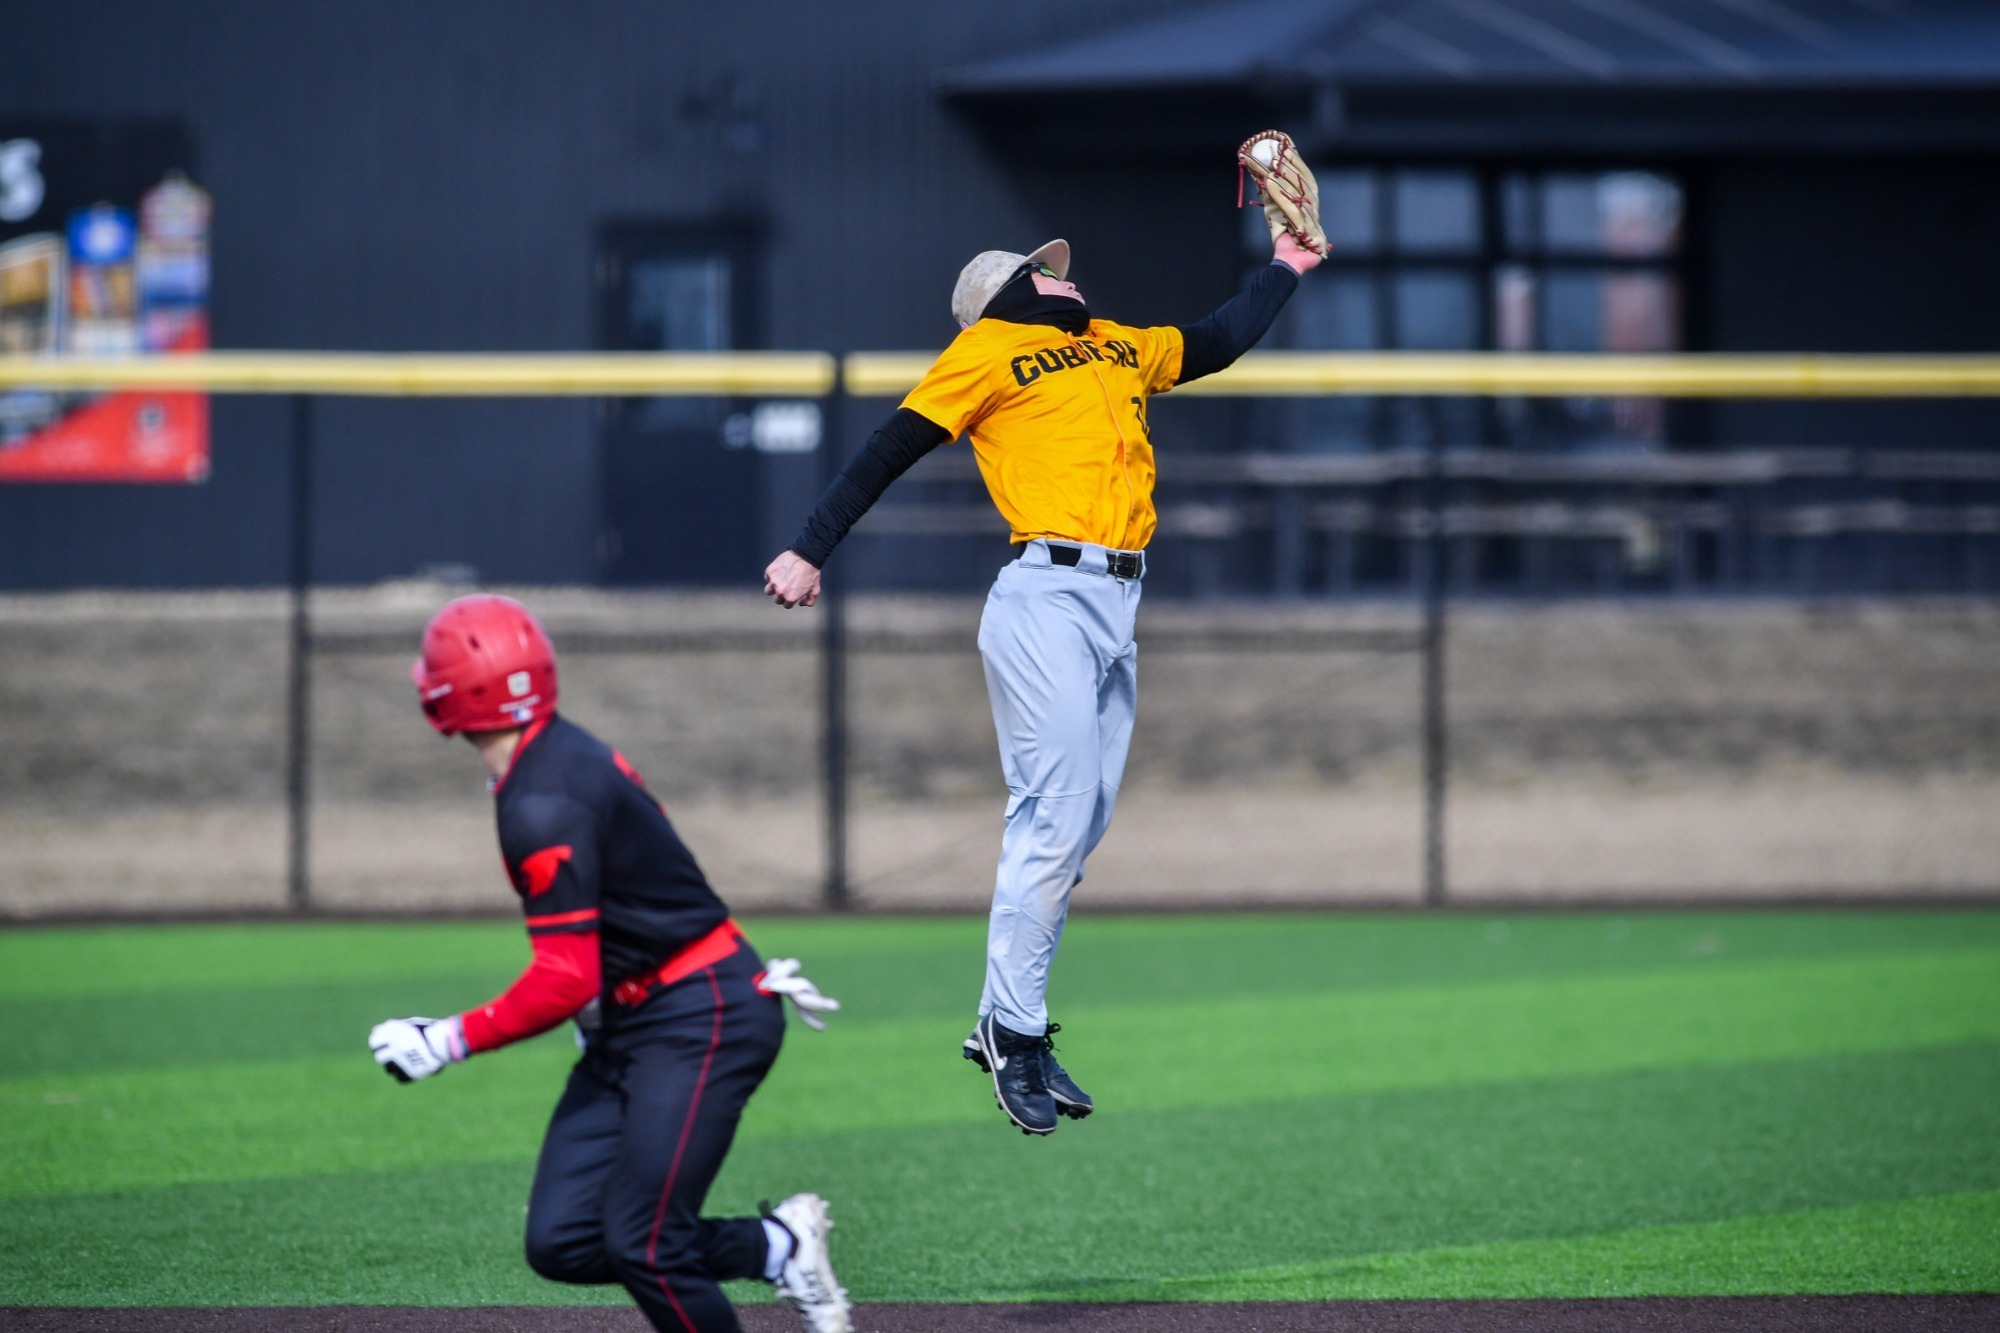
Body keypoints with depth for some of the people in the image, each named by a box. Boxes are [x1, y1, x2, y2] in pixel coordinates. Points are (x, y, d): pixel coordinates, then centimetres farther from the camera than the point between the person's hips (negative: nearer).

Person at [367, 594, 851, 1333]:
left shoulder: (541, 807, -22)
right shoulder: (567, 752, 8)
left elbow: (565, 981, -24)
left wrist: (450, 1041, -19)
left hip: (700, 1021, -10)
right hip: (630, 1028, 10)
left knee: (641, 1247, -15)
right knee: (561, 1244, 2)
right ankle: (777, 1245, 12)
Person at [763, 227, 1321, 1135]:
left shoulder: (1120, 347, 24)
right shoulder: (987, 353, 4)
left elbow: (1220, 340, 39)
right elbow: (891, 450, -1)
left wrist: (1285, 268, 43)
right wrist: (809, 551, -7)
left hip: (1117, 605, 7)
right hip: (1047, 596, -7)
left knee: (1081, 822, 5)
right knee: (1055, 815, -12)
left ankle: (1009, 1024, 11)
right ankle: (1014, 1034, -7)